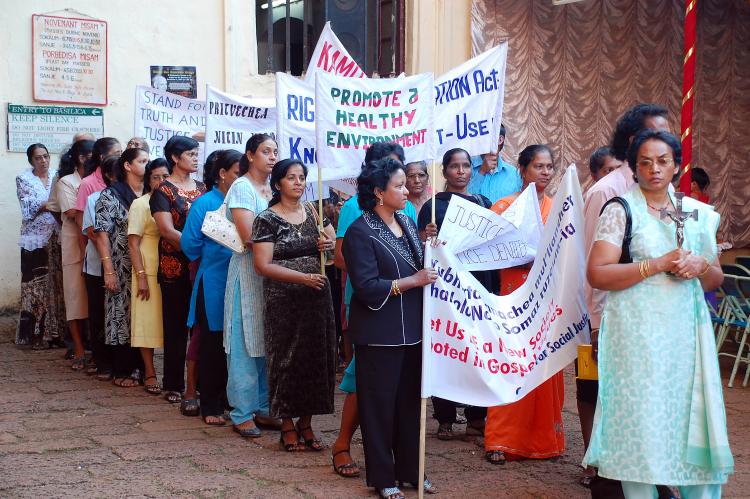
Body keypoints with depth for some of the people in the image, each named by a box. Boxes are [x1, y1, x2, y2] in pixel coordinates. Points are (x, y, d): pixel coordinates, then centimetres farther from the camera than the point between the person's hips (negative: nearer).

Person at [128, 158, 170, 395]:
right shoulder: (141, 204, -2)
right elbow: (133, 244, -6)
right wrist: (141, 276, -13)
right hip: (150, 270, -4)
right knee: (148, 320, 0)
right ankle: (149, 373, 9)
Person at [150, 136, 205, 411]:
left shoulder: (202, 188, 13)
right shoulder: (163, 191, -2)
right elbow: (167, 230, -12)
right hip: (175, 267, -4)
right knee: (177, 326, 2)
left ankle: (200, 382, 11)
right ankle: (174, 385, 10)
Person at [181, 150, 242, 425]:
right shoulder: (205, 204, -6)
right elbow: (190, 244, -8)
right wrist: (214, 255, -4)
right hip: (214, 285, -4)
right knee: (213, 345, 5)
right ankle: (211, 407, 15)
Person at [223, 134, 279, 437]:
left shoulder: (273, 190, 14)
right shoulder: (242, 187, -8)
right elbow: (249, 236, -16)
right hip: (248, 271, -7)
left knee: (268, 341, 10)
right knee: (246, 344, -2)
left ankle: (262, 407, 19)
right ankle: (242, 414, 4)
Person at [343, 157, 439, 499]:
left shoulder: (407, 223, 9)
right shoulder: (360, 232, -13)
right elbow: (367, 287, -19)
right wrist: (413, 281, -19)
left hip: (411, 329, 7)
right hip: (379, 334, -7)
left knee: (410, 402, 13)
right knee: (380, 405, 4)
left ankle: (410, 469, 25)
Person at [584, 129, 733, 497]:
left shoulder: (696, 213, 12)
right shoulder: (621, 210, -2)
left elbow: (715, 279, 17)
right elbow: (597, 274, -11)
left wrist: (701, 266, -6)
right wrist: (659, 264, -15)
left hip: (687, 331, 4)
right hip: (639, 334, -4)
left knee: (692, 419, 4)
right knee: (641, 422, 0)